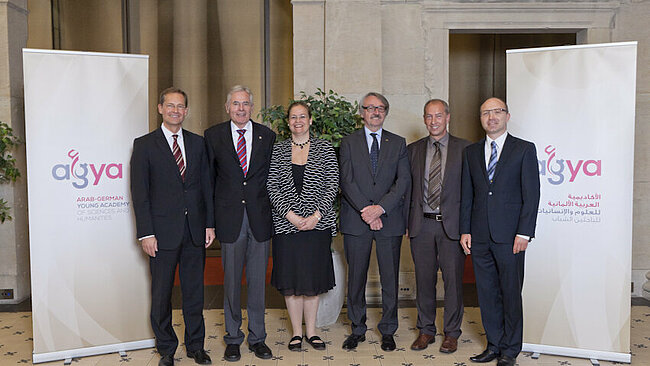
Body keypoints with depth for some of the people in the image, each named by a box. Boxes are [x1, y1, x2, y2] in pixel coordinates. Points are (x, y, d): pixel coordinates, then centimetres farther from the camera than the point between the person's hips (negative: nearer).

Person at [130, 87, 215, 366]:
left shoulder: (198, 143, 10)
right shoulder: (145, 144, -1)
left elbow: (206, 186, 10)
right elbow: (139, 192, -4)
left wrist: (210, 223, 3)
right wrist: (146, 233, -10)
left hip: (195, 231, 3)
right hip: (163, 231, -3)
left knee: (194, 290, 11)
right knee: (161, 294, 8)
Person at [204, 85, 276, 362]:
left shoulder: (267, 136, 6)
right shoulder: (213, 136, 3)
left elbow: (272, 176, 10)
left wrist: (270, 209, 3)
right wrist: (212, 216, 2)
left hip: (260, 217, 1)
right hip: (229, 218, -1)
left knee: (258, 280, 8)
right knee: (231, 281, 7)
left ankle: (257, 337, 22)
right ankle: (233, 338, 22)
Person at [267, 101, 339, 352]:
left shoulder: (324, 148, 4)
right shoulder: (277, 150, 5)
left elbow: (333, 186, -1)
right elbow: (272, 187, -1)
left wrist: (316, 215, -12)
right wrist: (290, 214, -13)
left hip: (317, 223, 0)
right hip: (286, 224, 0)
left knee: (313, 278, 7)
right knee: (291, 278, 5)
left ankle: (311, 331, 21)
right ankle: (297, 332, 19)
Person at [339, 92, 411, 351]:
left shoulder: (398, 143, 10)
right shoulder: (349, 142, 7)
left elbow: (404, 181, 0)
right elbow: (346, 181, -3)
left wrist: (381, 208, -13)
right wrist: (365, 210, -14)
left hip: (389, 220, 1)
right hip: (356, 221, 0)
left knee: (390, 278, 5)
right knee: (356, 277, 6)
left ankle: (388, 330, 19)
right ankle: (357, 329, 21)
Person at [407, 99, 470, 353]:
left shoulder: (464, 148, 2)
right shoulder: (413, 149, 10)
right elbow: (407, 187, 10)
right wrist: (408, 222, 3)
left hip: (452, 224, -2)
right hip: (421, 225, 2)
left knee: (453, 280, 4)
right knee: (424, 280, 9)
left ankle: (451, 334, 19)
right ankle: (426, 330, 24)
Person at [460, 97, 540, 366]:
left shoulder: (524, 149, 1)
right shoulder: (471, 152, 13)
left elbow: (531, 194, -4)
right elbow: (466, 194, 12)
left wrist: (524, 233, -11)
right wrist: (465, 230, 5)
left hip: (509, 234, -4)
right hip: (479, 235, 4)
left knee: (511, 293, 4)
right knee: (486, 293, 10)